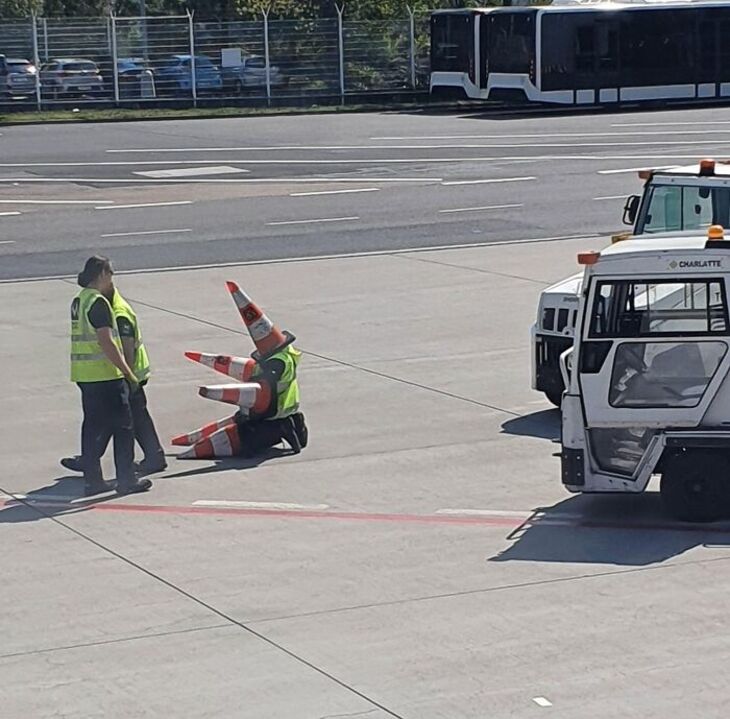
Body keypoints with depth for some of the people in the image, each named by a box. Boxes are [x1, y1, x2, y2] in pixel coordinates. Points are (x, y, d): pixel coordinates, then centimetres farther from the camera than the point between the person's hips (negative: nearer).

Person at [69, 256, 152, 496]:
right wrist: (129, 373, -15)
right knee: (122, 426, 0)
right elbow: (106, 343, -19)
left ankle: (92, 479, 14)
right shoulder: (98, 303, -15)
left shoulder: (78, 301, 13)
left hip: (83, 374, 9)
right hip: (105, 375, -9)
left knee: (93, 426, 13)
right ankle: (126, 480, 2)